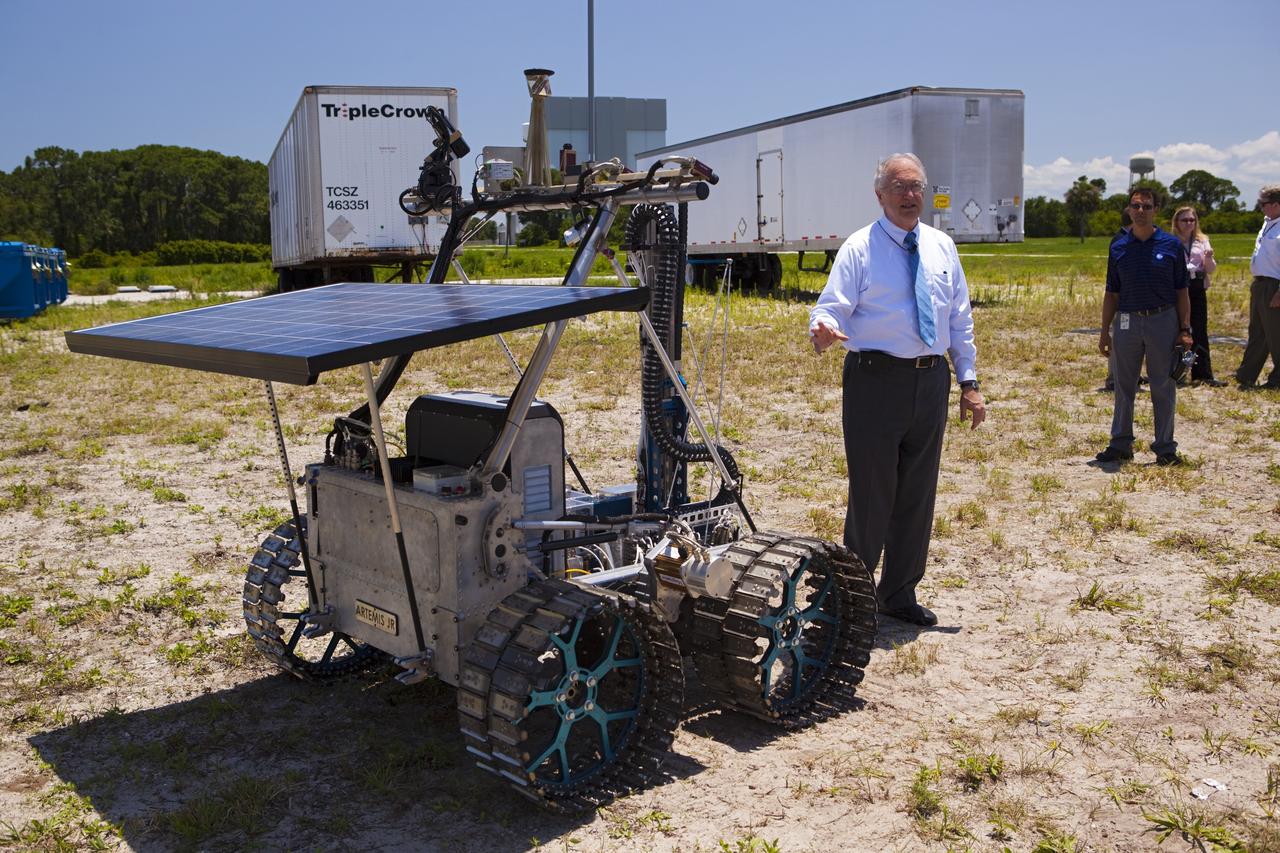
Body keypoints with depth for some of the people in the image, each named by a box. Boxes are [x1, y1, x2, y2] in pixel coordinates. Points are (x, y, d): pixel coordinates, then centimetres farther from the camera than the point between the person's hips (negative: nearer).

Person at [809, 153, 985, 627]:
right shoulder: (860, 248, -3)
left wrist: (969, 381, 10)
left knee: (918, 493, 12)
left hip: (931, 381, 5)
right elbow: (832, 307, -12)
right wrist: (823, 331, -36)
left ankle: (899, 594, 27)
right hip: (876, 379, -5)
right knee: (872, 491, -2)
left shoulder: (942, 247, 12)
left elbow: (960, 319, 15)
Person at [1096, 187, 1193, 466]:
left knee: (1163, 387, 3)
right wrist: (1105, 331, 6)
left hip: (1163, 320, -2)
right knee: (1123, 387, 7)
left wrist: (1185, 330, -3)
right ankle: (1121, 445, 16)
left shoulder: (1171, 245, 1)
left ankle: (1165, 448, 10)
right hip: (1126, 322, 2)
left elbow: (1181, 292, 2)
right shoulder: (1118, 247, 7)